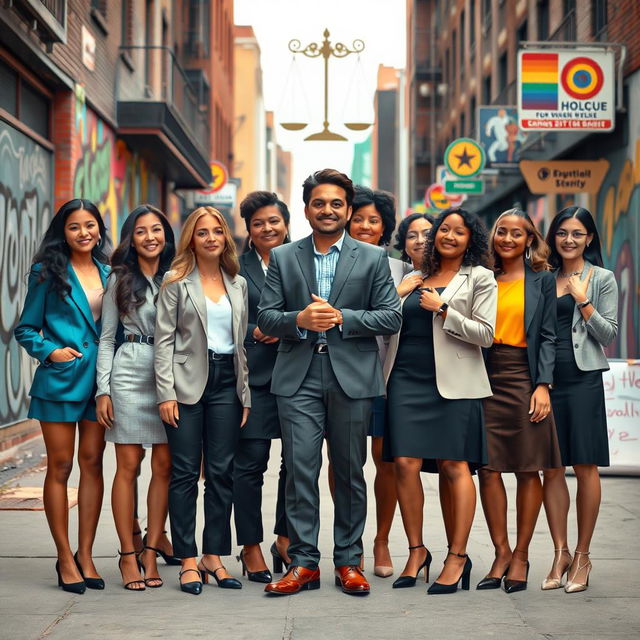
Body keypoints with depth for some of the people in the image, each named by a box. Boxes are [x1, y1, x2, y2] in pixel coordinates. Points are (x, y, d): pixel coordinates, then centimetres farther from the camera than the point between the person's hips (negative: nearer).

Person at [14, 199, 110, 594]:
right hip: (60, 380, -4)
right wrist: (49, 351, -13)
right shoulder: (48, 273, 0)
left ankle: (85, 554, 12)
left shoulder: (108, 274, 11)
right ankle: (65, 558, 7)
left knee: (93, 462, 5)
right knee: (60, 466, 1)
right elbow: (26, 329, 3)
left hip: (100, 380, 4)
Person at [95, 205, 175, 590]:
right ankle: (128, 555, 5)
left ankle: (150, 552, 9)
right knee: (128, 466, -2)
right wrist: (104, 390, -2)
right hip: (130, 374, -2)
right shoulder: (120, 279, 6)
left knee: (165, 466, 1)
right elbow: (106, 338, 6)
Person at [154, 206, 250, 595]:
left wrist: (246, 394, 8)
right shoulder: (177, 282, 2)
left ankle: (214, 556, 12)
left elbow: (243, 340, 14)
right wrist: (166, 393, -10)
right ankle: (188, 560, 4)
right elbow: (164, 339, -2)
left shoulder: (238, 284, 13)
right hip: (188, 381, -3)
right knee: (185, 472, -1)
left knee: (222, 472, 3)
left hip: (227, 381, 3)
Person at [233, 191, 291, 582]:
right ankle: (251, 549, 9)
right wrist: (255, 332, -12)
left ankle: (285, 540, 20)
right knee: (250, 463, -1)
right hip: (253, 373, -2)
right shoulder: (236, 267, 5)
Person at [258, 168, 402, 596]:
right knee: (300, 470, -3)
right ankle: (304, 563, 3)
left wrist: (342, 317, -12)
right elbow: (266, 317, 6)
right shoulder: (283, 258, 10)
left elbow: (392, 317, 1)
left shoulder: (373, 258, 7)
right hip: (299, 380, 1)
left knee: (350, 473, 6)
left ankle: (349, 561, 16)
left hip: (352, 379, 0)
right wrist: (299, 319, -14)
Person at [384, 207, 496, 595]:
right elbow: (395, 322, 24)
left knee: (454, 466, -5)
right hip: (408, 379, 4)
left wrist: (443, 310, -9)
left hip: (453, 383, -4)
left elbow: (485, 334, -4)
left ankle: (458, 556, 3)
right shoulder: (417, 277, 18)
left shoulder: (479, 278, 5)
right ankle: (417, 551, 8)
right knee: (406, 463, -4)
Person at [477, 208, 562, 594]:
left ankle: (521, 555, 10)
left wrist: (543, 385, -9)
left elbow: (548, 336, 1)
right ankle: (501, 552, 9)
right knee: (488, 467, -1)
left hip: (524, 376, -2)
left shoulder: (542, 279, 6)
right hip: (487, 375, 2)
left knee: (528, 469, 0)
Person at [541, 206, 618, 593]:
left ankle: (583, 556, 8)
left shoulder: (602, 279, 4)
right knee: (552, 469, 4)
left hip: (583, 379, -3)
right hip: (546, 379, 4)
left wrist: (582, 301, -9)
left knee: (585, 467, -1)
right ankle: (561, 553, 11)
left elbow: (609, 334, -2)